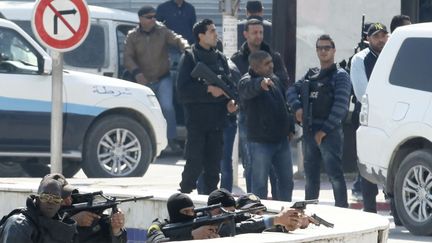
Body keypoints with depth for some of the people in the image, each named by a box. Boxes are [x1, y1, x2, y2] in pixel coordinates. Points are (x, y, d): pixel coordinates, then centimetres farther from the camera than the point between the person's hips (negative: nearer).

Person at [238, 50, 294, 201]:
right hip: (261, 142, -7)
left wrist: (290, 128, 19)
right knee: (259, 184, -2)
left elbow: (285, 104, 23)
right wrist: (260, 83, -62)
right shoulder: (247, 81, -13)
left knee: (286, 181, 13)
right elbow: (248, 89, -39)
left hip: (281, 139, 7)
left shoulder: (275, 80, 11)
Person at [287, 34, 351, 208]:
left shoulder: (340, 75, -3)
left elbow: (340, 106, -12)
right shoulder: (312, 75, 18)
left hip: (330, 133, -7)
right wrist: (297, 107, -4)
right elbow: (292, 90, 18)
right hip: (309, 131, 7)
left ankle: (342, 208, -11)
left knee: (334, 174, -12)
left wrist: (325, 130, -16)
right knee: (310, 174, 13)